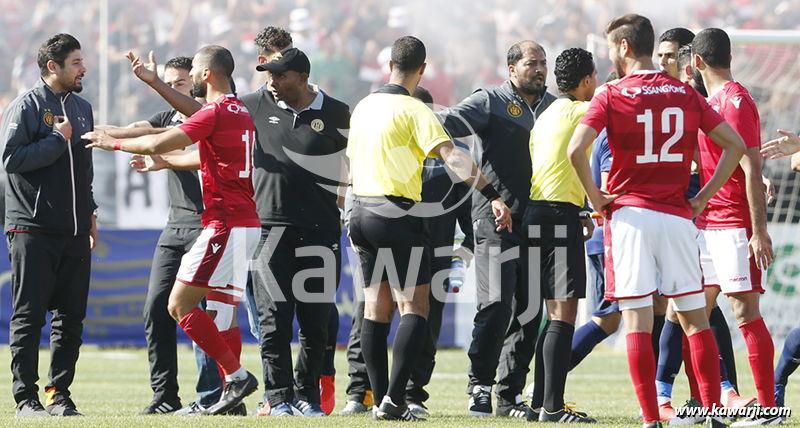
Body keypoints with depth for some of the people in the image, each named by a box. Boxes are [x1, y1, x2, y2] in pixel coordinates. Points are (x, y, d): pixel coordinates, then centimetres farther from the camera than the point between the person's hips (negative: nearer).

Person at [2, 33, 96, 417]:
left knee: (71, 317, 4)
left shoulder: (81, 109, 18)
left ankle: (59, 393, 10)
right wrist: (57, 139, -14)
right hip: (33, 228, -6)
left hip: (74, 232, 6)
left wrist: (90, 214, 20)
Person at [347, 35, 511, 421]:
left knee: (377, 308, 11)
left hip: (362, 212, 7)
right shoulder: (413, 110, -12)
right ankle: (394, 398, -17)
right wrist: (492, 195, -28)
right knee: (414, 307, -5)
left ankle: (381, 398, 11)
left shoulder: (363, 107, 11)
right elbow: (451, 156, -23)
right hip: (398, 215, -7)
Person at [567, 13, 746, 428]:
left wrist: (596, 197, -3)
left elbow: (576, 149, -15)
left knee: (637, 321, -2)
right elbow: (734, 144, 7)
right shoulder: (686, 94, 8)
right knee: (695, 318, 9)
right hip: (677, 215, 3)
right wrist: (703, 196, 9)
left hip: (629, 212, -3)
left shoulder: (612, 95, -3)